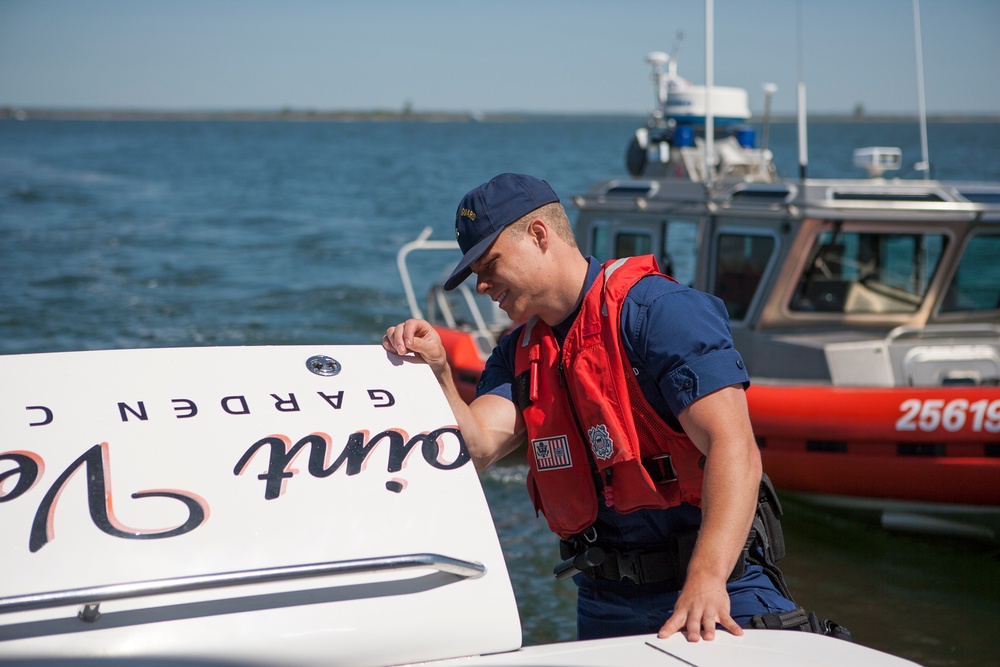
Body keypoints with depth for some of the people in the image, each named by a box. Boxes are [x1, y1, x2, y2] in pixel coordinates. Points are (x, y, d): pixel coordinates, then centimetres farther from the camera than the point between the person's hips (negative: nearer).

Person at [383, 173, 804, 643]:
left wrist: (706, 580, -36)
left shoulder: (661, 311, -13)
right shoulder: (520, 352, 12)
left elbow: (735, 450, -24)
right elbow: (476, 449, -4)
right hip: (603, 602, 6)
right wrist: (436, 373, -20)